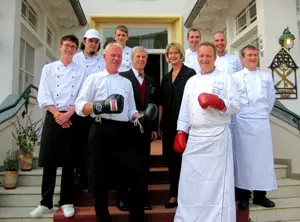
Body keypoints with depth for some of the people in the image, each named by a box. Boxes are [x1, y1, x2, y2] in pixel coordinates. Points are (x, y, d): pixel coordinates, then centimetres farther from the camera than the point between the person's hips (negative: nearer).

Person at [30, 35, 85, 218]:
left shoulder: (80, 71, 8)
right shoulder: (49, 68, 9)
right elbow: (43, 97, 0)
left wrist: (67, 115, -12)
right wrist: (57, 115, -11)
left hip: (72, 119, 0)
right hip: (52, 118, 0)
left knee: (69, 163, 5)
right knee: (49, 162, 3)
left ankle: (66, 202, 17)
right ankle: (46, 203, 15)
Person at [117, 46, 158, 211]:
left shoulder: (151, 81, 14)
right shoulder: (122, 77, -4)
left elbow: (154, 105, 13)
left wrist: (154, 128, 9)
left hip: (145, 129, 5)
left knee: (144, 165, 10)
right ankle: (122, 198, 20)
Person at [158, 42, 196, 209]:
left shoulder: (190, 73, -4)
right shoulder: (166, 77, 14)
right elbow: (162, 103, 15)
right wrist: (159, 123, 11)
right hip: (168, 124, 6)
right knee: (171, 158, 10)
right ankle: (174, 195, 22)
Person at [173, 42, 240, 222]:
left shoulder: (226, 78, 3)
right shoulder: (191, 81, 16)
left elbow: (236, 106, -2)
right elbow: (185, 110, 15)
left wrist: (218, 102, -20)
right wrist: (181, 133, 7)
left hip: (218, 137, -4)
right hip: (194, 138, 4)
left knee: (217, 183, 0)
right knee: (190, 182, 8)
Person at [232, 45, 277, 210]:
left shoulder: (266, 76, 9)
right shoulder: (236, 77, 1)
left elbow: (271, 98, 14)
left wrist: (263, 114, 13)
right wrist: (240, 113, 3)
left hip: (262, 122, 3)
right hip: (243, 122, -3)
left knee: (262, 158, 5)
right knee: (243, 158, 1)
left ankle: (260, 195, 18)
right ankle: (243, 196, 12)